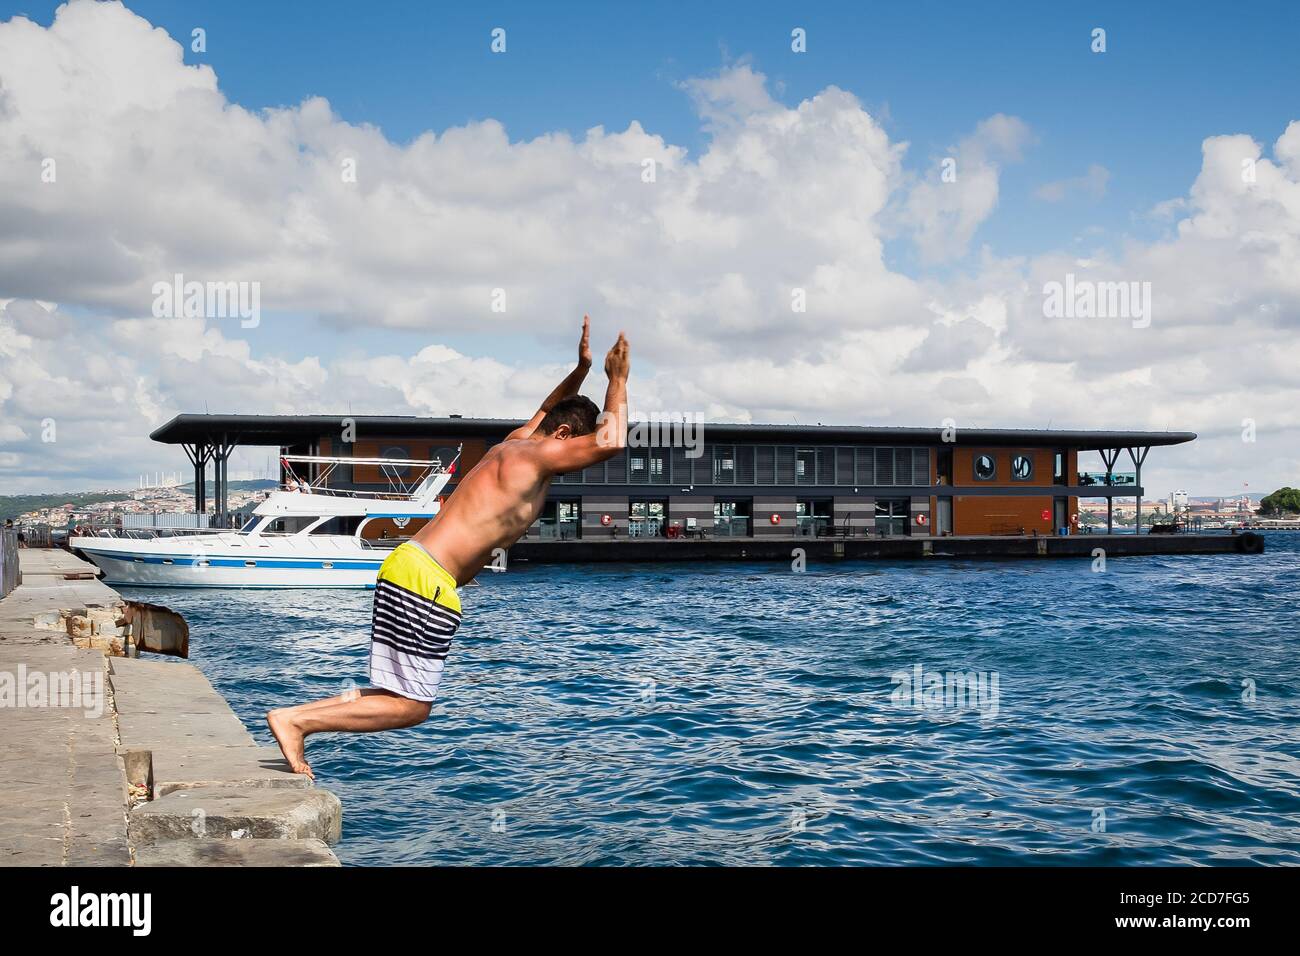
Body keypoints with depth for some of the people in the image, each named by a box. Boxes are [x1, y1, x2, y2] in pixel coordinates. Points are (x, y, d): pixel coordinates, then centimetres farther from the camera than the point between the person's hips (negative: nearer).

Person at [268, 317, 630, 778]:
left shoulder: (513, 444, 19)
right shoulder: (535, 455, -7)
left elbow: (546, 409, 42)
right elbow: (610, 443, -15)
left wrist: (581, 369, 32)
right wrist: (618, 382, -1)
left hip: (406, 566, 10)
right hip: (425, 580, -10)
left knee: (397, 696, 15)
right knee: (412, 707, -3)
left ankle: (294, 716, 7)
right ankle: (295, 719, -7)